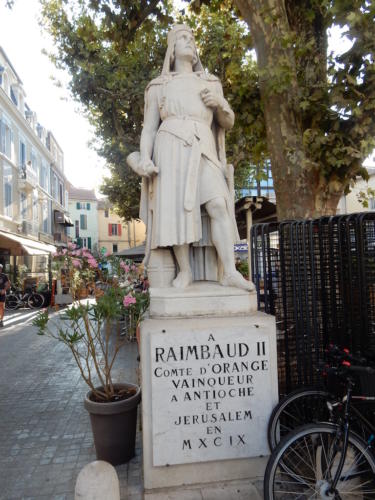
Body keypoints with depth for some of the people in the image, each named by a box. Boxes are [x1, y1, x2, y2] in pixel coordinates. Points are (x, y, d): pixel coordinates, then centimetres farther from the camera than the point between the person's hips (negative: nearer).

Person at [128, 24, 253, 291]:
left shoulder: (211, 82, 24)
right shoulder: (158, 86, 17)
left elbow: (228, 122, 22)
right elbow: (148, 129, 10)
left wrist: (220, 102, 0)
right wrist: (145, 160, -8)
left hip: (201, 154, 2)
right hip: (171, 150, -1)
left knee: (218, 206, -19)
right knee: (177, 209, -16)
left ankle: (229, 272, -21)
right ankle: (185, 271, -7)